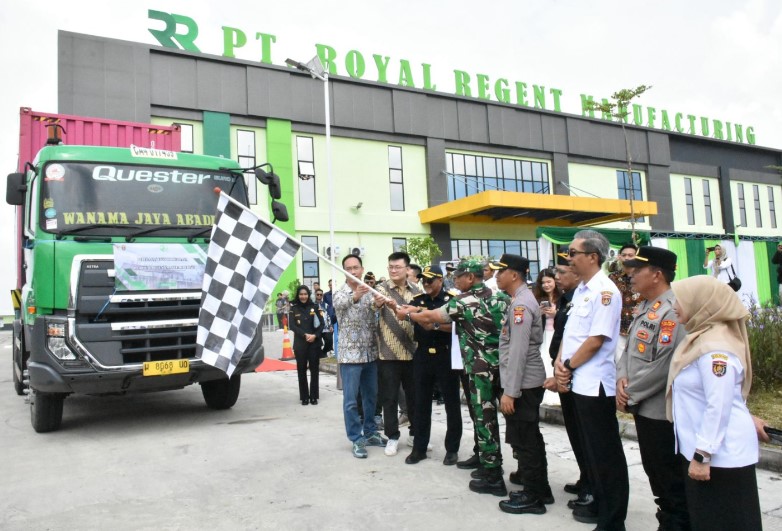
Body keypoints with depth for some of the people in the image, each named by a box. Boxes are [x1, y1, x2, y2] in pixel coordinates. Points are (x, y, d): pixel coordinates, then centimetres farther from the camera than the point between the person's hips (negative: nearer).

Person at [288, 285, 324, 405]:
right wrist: (305, 335, -15)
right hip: (300, 343, 0)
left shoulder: (314, 307, 5)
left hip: (315, 342, 0)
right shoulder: (293, 308, 4)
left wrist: (315, 335, -14)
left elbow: (322, 323, 2)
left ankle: (314, 396, 10)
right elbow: (292, 325, -4)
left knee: (314, 369, 2)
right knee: (301, 370, 3)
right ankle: (304, 397, 11)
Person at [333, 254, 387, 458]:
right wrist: (355, 296, -54)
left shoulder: (369, 292, 8)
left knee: (371, 396, 14)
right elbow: (339, 304, -32)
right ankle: (357, 439, 10)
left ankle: (370, 433, 28)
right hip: (350, 354, -5)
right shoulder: (340, 293, -7)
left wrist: (378, 343, 5)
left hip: (370, 352, 5)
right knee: (351, 400, 0)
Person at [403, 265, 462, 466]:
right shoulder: (417, 300, 7)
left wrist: (435, 325, -24)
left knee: (451, 403, 6)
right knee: (421, 403, 10)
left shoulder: (452, 299, -5)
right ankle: (419, 448, 20)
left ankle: (452, 449, 19)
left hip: (446, 356, -3)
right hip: (423, 356, 4)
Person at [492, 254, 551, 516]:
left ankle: (532, 496, 11)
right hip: (529, 382, 10)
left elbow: (518, 351, -24)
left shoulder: (520, 304, -19)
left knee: (523, 440, 0)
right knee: (531, 437, 19)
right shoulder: (523, 299, 13)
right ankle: (539, 485, 32)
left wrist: (509, 391, -22)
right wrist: (512, 388, 21)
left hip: (523, 384, -10)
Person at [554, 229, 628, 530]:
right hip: (577, 383, 9)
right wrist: (560, 364, 1)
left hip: (595, 384, -9)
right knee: (590, 450, 19)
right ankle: (599, 504, 34)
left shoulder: (605, 291, -15)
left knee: (606, 454, 3)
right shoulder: (580, 290, 13)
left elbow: (596, 340, -20)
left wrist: (568, 366, -10)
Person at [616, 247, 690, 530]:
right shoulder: (644, 308, 10)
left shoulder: (673, 311, -21)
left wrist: (630, 395, -16)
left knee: (673, 482, 6)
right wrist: (622, 379, -4)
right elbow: (629, 349, 14)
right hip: (644, 409, 9)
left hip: (663, 413, -9)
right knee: (655, 475, 22)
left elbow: (664, 366, -25)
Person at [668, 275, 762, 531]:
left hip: (720, 454, -10)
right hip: (701, 448, 10)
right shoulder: (702, 338, 9)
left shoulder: (715, 347, -22)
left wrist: (702, 455, -22)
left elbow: (718, 406, -25)